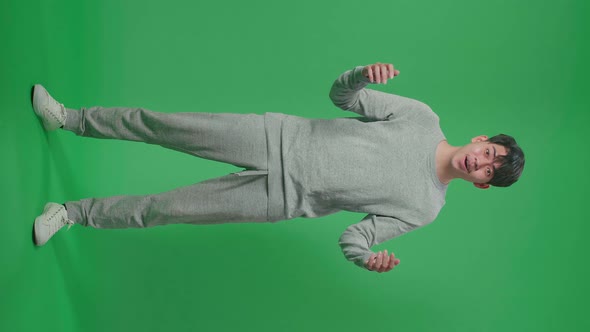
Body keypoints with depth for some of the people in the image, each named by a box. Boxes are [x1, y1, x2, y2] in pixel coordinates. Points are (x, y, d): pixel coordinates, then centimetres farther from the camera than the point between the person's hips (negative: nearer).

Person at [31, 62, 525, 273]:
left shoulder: (425, 209, -3)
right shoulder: (423, 117, 0)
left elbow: (353, 238, 0)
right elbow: (341, 95, 4)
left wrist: (368, 259, -24)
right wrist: (364, 74, -19)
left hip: (282, 198, -1)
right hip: (280, 138, 1)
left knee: (162, 209, -3)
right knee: (158, 124, -2)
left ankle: (74, 214, 19)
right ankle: (69, 118, 22)